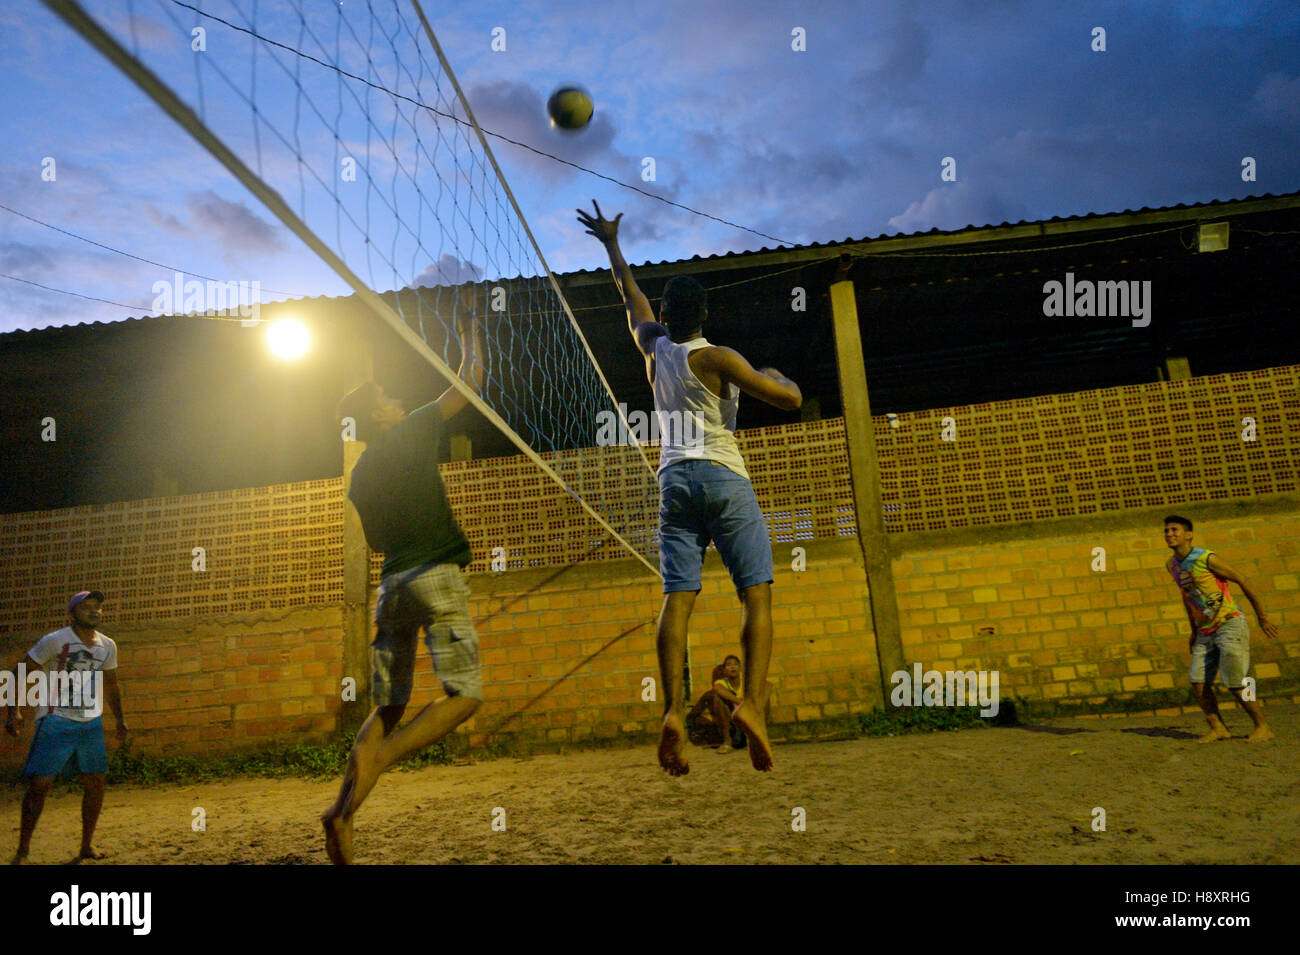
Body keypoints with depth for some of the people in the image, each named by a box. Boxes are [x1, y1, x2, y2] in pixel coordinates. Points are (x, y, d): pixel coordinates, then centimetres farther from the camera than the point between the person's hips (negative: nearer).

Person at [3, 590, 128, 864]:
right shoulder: (54, 641, -8)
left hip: (92, 722, 5)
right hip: (55, 721, -5)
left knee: (95, 782, 4)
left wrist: (120, 719, 20)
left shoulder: (107, 646, 7)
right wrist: (14, 711, -16)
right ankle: (22, 850, 9)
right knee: (39, 783, -7)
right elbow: (20, 673, -5)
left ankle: (87, 845, 18)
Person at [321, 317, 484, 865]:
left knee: (389, 708, 11)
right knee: (465, 696, -5)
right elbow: (471, 385, 8)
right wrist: (469, 342, 25)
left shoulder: (359, 474, 17)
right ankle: (377, 757, -23)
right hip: (435, 577, -7)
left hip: (391, 585, 7)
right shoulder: (410, 434, 1)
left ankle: (343, 809, 0)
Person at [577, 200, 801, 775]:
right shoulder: (716, 358, -3)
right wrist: (775, 377, 18)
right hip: (723, 479, -4)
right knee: (757, 592, -4)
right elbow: (790, 400, -5)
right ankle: (753, 703, -19)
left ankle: (673, 710, -14)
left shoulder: (653, 347, 12)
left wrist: (610, 244, 43)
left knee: (677, 596, -2)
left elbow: (632, 298, 31)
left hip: (673, 481, 5)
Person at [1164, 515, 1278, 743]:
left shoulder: (1207, 559, -15)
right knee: (1198, 683, -2)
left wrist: (1262, 618, -4)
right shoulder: (1172, 565, 7)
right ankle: (1218, 728, 9)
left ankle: (1263, 727, 9)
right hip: (1205, 632, 7)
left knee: (1235, 683, -8)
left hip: (1230, 625, -7)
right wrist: (1194, 631, 22)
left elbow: (1242, 582, -8)